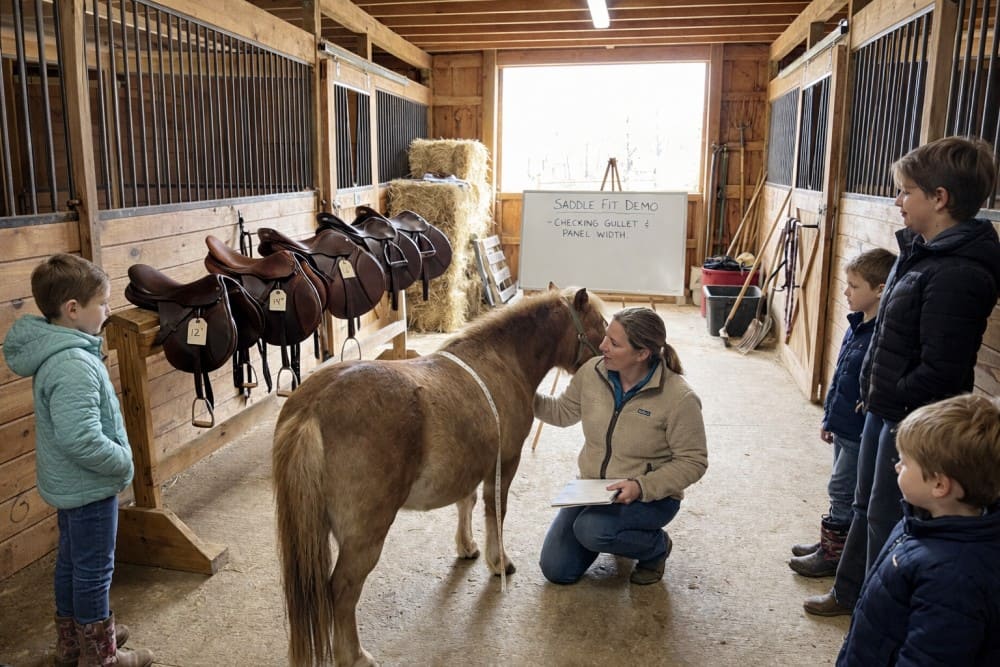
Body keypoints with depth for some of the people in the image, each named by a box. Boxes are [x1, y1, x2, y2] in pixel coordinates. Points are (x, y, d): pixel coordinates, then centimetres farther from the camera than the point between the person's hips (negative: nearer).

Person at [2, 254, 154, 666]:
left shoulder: (56, 352, 2)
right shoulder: (74, 365, -29)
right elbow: (82, 440, -33)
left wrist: (117, 460, 11)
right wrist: (123, 462, -18)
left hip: (69, 484, 10)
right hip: (90, 488, -10)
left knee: (71, 561, 23)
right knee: (94, 570, 7)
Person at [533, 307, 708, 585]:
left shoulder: (679, 397, -23)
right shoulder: (592, 372, -9)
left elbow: (693, 461, -16)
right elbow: (562, 412, 7)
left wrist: (642, 487, -28)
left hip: (650, 496, -5)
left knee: (591, 529, -34)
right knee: (556, 570, 0)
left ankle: (656, 546, -1)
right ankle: (611, 532, 27)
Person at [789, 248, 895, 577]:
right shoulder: (856, 325, 6)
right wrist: (829, 417, 19)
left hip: (862, 433, -9)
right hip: (842, 427, 9)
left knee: (843, 492, 3)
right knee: (844, 492, 20)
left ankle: (833, 555, 17)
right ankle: (831, 542, 33)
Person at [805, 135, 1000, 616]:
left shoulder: (958, 275, -26)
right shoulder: (920, 249, 5)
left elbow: (941, 372, -27)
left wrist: (891, 395, -12)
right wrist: (874, 393, 8)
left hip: (915, 422, -10)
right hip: (886, 408, 10)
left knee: (887, 518, 7)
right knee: (866, 506, 22)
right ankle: (849, 592, 42)